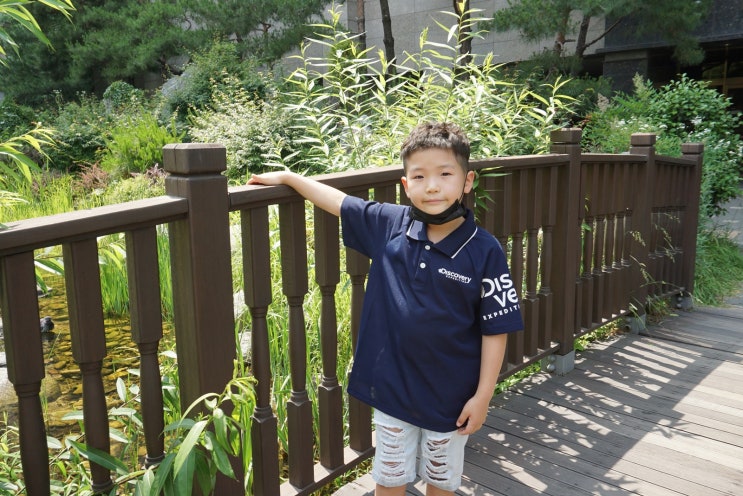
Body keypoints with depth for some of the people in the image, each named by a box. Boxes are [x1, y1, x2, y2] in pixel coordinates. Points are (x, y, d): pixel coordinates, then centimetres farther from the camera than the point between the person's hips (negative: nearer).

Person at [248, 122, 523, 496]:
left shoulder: (484, 251, -17)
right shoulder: (389, 225, -8)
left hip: (450, 395, -2)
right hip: (391, 387, 2)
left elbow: (495, 329, -12)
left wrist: (482, 396, -9)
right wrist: (287, 176, 12)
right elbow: (338, 202, 7)